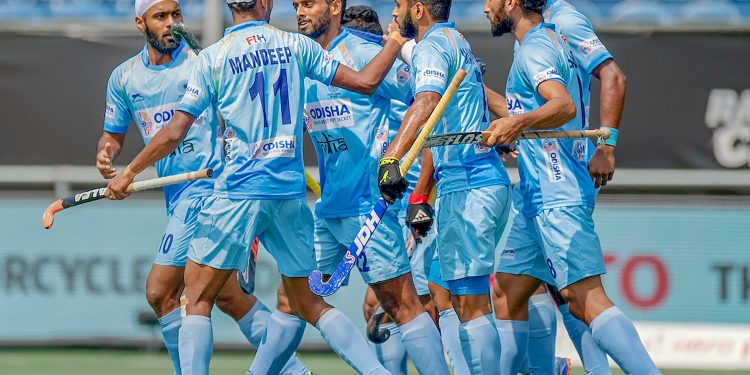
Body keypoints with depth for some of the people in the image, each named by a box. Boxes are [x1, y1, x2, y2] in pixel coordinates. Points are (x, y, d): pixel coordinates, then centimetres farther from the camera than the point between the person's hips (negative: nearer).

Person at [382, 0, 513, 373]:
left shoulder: (432, 46, -8)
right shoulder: (457, 43, 23)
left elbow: (426, 104, -29)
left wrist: (391, 159, -40)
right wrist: (420, 195, 32)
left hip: (466, 187, -10)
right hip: (491, 180, 10)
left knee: (469, 302, -10)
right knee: (462, 296, 13)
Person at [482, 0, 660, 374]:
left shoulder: (534, 48, -11)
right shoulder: (554, 41, 19)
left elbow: (564, 104, -29)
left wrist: (519, 122, -47)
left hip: (556, 198, -11)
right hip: (537, 194, 11)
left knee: (585, 297, -17)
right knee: (507, 291, 12)